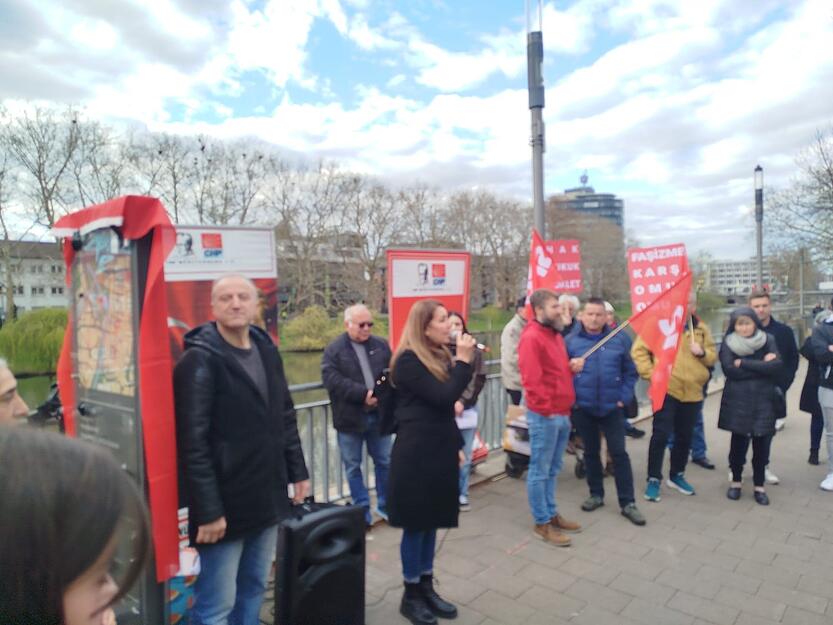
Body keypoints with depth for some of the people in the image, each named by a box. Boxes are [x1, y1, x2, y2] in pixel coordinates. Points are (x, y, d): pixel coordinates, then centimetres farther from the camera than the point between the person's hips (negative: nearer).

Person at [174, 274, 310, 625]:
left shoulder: (267, 350, 7)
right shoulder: (199, 360, -13)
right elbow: (193, 442, -17)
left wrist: (297, 472, 11)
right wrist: (208, 509, -18)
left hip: (268, 498, 7)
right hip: (225, 504, -6)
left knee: (255, 587, 19)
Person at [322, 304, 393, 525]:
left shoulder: (381, 345, 6)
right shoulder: (334, 350, -6)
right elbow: (332, 380, -18)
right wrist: (363, 394, -23)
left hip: (378, 415, 3)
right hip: (350, 418, -3)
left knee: (385, 462, 13)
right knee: (353, 466, 9)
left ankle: (385, 505, 30)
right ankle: (362, 510, 24)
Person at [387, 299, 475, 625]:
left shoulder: (441, 356, 10)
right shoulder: (408, 361, -15)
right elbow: (443, 397, -24)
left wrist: (457, 446, 17)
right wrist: (464, 360, -18)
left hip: (440, 450, 8)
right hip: (417, 454, -8)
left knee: (431, 522, 16)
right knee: (416, 525, 5)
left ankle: (426, 587, 31)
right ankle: (411, 594, 22)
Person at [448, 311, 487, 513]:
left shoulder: (474, 351, 4)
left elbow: (479, 379, 1)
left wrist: (462, 401, -8)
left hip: (467, 409, 2)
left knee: (465, 456, 8)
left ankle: (462, 494, 24)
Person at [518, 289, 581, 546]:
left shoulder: (556, 335, 15)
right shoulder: (531, 337, -15)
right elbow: (532, 380, -21)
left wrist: (573, 367, 10)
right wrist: (547, 409, -20)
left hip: (562, 413, 9)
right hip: (545, 415, -9)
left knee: (552, 470, 18)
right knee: (540, 471, 3)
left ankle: (552, 514, 30)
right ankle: (542, 523, 13)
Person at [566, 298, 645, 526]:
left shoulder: (620, 339, -2)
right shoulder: (571, 340, -4)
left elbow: (630, 371, 3)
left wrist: (624, 397, -4)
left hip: (611, 406, 0)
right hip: (582, 407, 1)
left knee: (619, 453, 2)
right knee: (590, 452, 14)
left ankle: (627, 503, 13)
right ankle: (596, 494, 30)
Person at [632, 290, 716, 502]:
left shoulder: (701, 329, 11)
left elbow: (713, 357, 15)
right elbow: (638, 350, -6)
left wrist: (702, 353, -7)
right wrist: (650, 373, -14)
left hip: (692, 392, 5)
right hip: (666, 390, -5)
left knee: (685, 437, 15)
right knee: (661, 434, -6)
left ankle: (677, 475, 32)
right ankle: (653, 479, 6)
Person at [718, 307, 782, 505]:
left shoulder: (768, 340, 3)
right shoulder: (728, 343, 0)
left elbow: (777, 365, -12)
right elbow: (729, 370, -13)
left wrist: (743, 364, -14)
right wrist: (762, 365, -12)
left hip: (763, 401, 1)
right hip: (737, 401, -1)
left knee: (761, 444, 5)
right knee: (738, 442, 4)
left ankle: (759, 486, 21)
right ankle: (736, 481, 24)